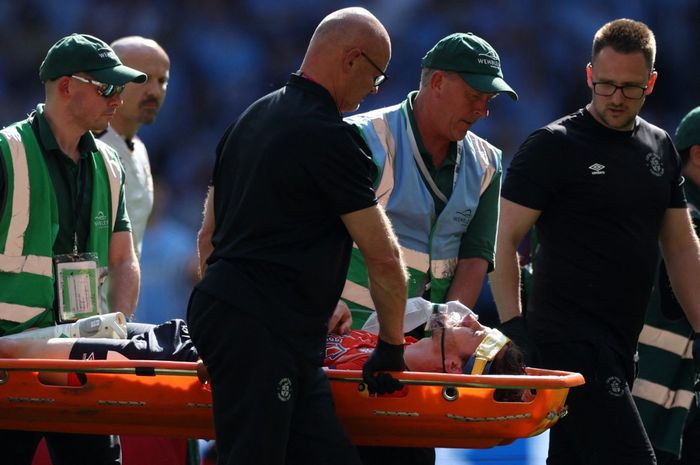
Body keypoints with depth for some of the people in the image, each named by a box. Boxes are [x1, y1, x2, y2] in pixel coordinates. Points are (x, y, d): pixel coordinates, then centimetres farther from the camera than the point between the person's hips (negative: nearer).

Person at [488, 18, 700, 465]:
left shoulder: (660, 148, 15)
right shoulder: (553, 147, -4)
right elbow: (505, 242, -5)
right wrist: (513, 325, -15)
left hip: (621, 344, 7)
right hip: (570, 340, -6)